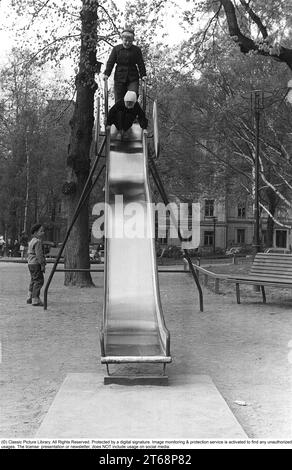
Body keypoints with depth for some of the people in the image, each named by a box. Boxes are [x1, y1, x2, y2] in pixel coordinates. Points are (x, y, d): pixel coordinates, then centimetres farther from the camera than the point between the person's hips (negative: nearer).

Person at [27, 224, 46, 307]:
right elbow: (39, 254, -20)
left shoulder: (32, 241, 17)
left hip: (31, 263, 11)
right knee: (39, 281, -9)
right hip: (36, 264, -11)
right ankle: (35, 300, -10)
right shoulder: (38, 242, -15)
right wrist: (43, 265, -17)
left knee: (33, 281, 19)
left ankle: (30, 298, 25)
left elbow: (29, 253, 22)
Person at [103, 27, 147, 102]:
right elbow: (110, 62, 2)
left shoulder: (137, 50, 7)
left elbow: (140, 63, 6)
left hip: (133, 79, 0)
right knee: (119, 100, -1)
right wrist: (106, 73, -10)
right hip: (119, 79, 0)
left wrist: (143, 75, -6)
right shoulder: (116, 49, 6)